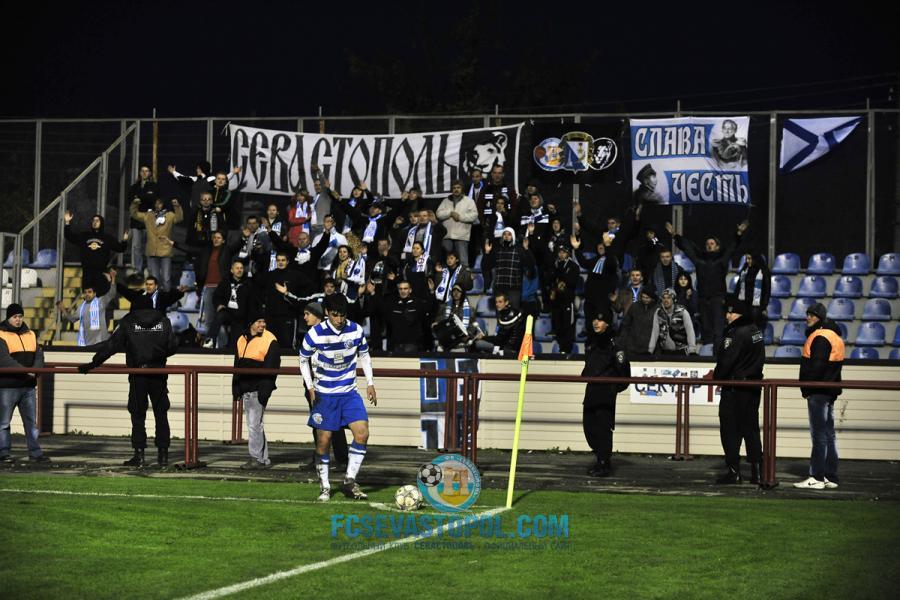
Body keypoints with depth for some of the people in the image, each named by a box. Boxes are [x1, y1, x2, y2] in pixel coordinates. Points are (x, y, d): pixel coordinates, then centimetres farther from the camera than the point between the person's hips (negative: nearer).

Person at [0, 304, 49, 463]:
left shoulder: (30, 335, 15)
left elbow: (39, 355, 7)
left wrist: (36, 370, -14)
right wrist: (26, 371, -25)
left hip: (28, 385, 5)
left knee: (32, 420, 5)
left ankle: (35, 452, 8)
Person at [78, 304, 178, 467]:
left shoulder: (128, 322, -2)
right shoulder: (163, 321, 4)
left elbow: (112, 345, -5)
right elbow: (173, 347, 4)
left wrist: (93, 363, -1)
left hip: (137, 376, -2)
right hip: (158, 375, 2)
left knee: (138, 415, 2)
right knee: (161, 414, 9)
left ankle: (139, 455, -5)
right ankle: (163, 454, 7)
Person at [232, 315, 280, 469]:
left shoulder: (270, 340, -6)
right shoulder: (242, 340, 15)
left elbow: (271, 367, -11)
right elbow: (237, 365, 20)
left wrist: (265, 390, -18)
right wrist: (235, 388, 14)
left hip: (258, 390, -8)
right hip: (245, 389, 8)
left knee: (254, 424, -10)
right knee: (254, 425, 11)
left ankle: (256, 458, -5)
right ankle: (264, 459, 17)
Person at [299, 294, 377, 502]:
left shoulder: (356, 330, -5)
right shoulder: (315, 334, -13)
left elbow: (364, 355, 12)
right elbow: (303, 359, 2)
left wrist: (370, 383, 6)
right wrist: (310, 387, -7)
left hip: (349, 393, 2)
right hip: (325, 395, -2)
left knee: (362, 433, -14)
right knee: (323, 441, -3)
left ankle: (349, 481, -2)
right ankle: (325, 487, 12)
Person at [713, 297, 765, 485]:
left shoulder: (735, 333, -17)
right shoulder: (756, 331, 11)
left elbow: (726, 361, -18)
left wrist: (716, 377, -2)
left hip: (735, 389, -8)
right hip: (754, 386, 9)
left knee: (730, 429, -2)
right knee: (751, 429, 11)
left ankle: (734, 471, -3)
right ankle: (756, 471, 10)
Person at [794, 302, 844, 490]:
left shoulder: (820, 337, -14)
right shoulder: (834, 335, 18)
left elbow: (817, 366, -22)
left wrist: (807, 387, -17)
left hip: (818, 391, -10)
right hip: (829, 392, 10)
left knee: (819, 435, -9)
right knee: (828, 435, 12)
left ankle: (817, 478, -9)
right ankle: (830, 477, 14)